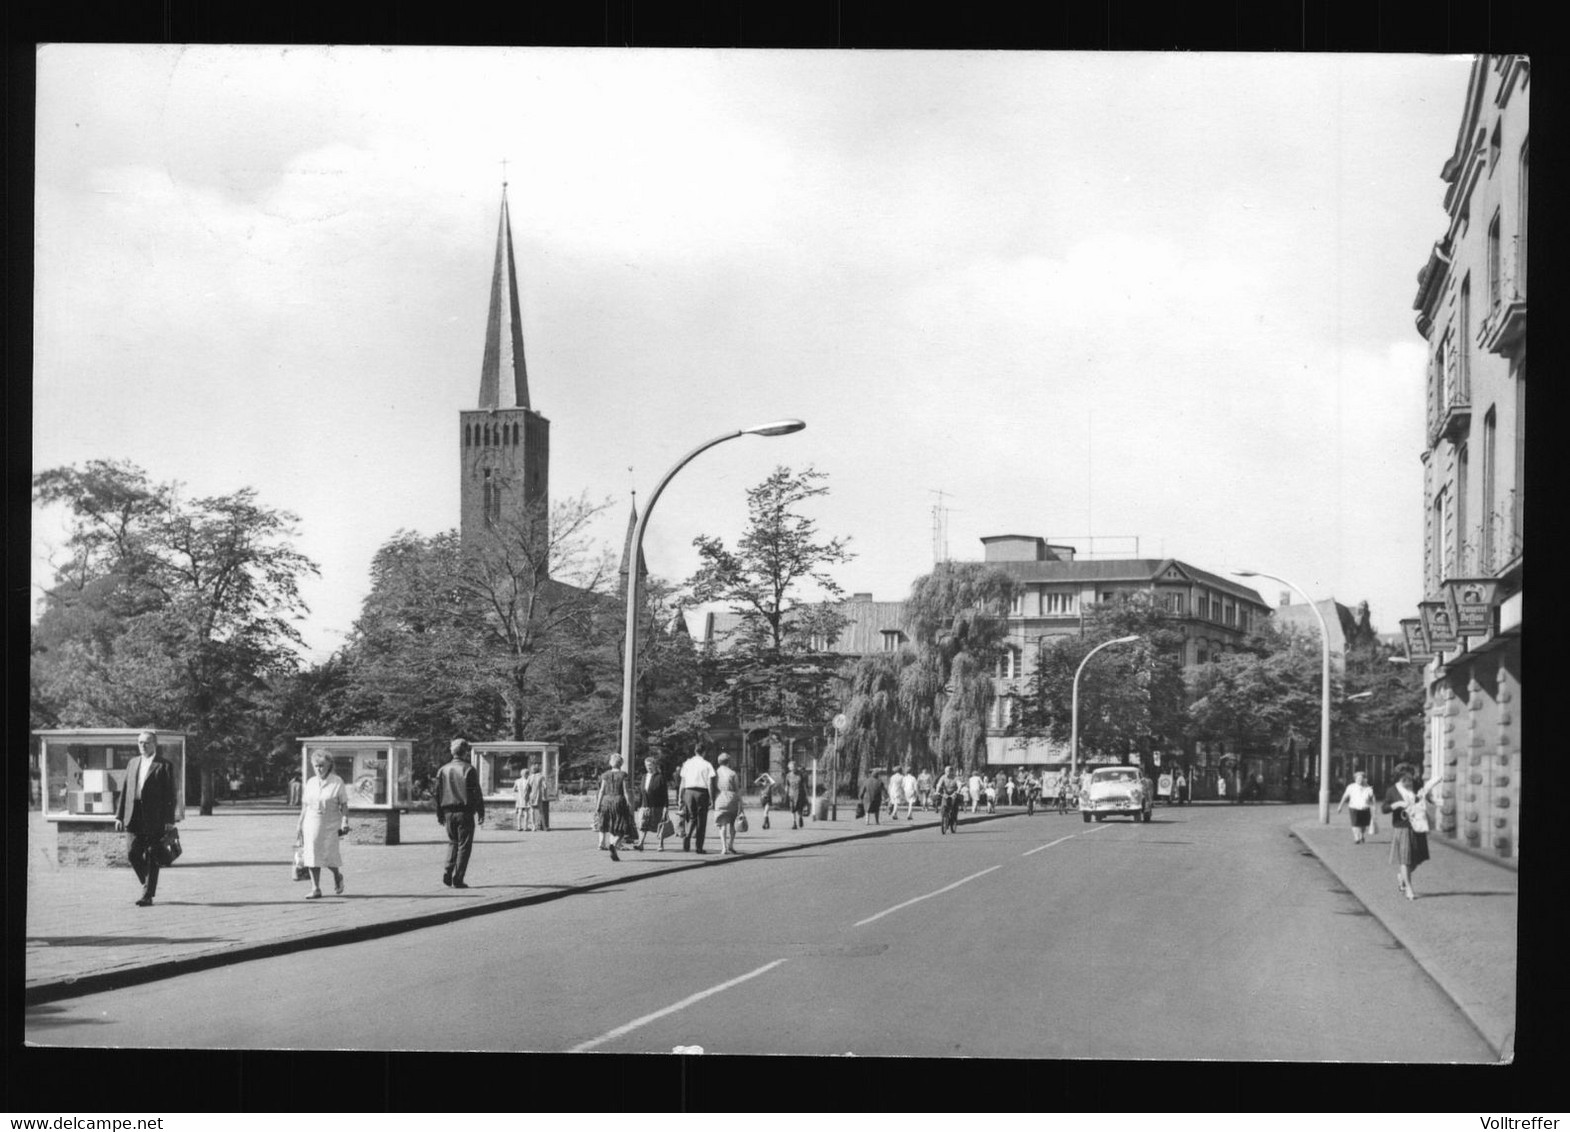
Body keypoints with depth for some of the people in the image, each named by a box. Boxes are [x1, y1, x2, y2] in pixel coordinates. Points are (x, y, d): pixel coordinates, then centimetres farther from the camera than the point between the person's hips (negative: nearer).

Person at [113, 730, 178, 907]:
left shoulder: (164, 765, 0)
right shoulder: (133, 762, 15)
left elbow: (170, 794, -3)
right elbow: (124, 790, 15)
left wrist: (169, 820, -10)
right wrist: (119, 816, 8)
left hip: (155, 819, -4)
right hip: (134, 817, 4)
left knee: (152, 858, -2)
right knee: (132, 852, -3)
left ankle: (148, 895, 3)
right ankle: (147, 883, 19)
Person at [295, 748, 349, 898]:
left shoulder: (337, 782, -2)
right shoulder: (310, 783, 9)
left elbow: (344, 805, -2)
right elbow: (305, 806, 14)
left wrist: (345, 822, -12)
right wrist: (299, 825, 12)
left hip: (330, 824, -4)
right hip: (312, 823, 4)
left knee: (329, 855, -6)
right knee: (312, 856, -1)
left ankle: (337, 877, 25)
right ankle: (315, 889, 5)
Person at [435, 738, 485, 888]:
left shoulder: (443, 770, 5)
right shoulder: (469, 770, -8)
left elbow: (438, 793, 8)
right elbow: (476, 793, -9)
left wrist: (439, 815, 14)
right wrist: (481, 813, -3)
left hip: (448, 812, 5)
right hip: (465, 812, -4)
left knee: (453, 842, 19)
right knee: (464, 845, 2)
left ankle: (448, 873, 4)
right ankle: (457, 879, -1)